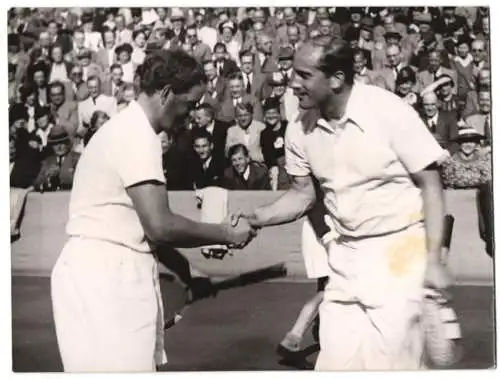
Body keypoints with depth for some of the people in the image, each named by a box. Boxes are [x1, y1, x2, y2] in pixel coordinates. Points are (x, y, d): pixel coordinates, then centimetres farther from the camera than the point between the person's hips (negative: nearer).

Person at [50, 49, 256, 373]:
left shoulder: (130, 128, 16)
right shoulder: (137, 134, -15)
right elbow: (159, 225, -20)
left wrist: (208, 237, 13)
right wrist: (224, 234, -8)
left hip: (113, 271, 10)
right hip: (105, 272, -10)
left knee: (140, 365, 13)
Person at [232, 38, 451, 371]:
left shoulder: (389, 111, -17)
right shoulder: (301, 129, -3)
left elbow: (430, 186, -10)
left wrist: (434, 260, -13)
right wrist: (257, 218, -7)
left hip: (400, 249, -5)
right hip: (346, 253, 5)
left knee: (387, 359, -4)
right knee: (336, 360, 8)